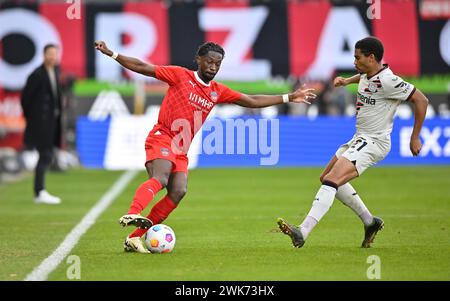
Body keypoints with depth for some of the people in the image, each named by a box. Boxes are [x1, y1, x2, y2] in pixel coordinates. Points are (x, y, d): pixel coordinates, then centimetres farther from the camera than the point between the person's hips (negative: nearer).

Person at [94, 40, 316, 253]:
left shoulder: (217, 92, 15)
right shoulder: (180, 76, -1)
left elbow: (251, 101, 21)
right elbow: (144, 68, -3)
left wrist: (288, 98, 19)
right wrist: (112, 54, -11)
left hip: (181, 151, 6)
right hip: (161, 139, -6)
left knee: (178, 192, -16)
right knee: (160, 179, -32)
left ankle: (134, 238, -14)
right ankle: (132, 214, -55)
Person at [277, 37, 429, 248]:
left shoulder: (387, 81, -20)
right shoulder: (367, 74, 7)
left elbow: (421, 100, -18)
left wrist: (415, 138, -14)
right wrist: (347, 81, 16)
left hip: (373, 143, -11)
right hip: (359, 139, 11)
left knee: (331, 181, -23)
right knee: (326, 177, 20)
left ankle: (302, 233, -33)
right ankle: (370, 222, 27)